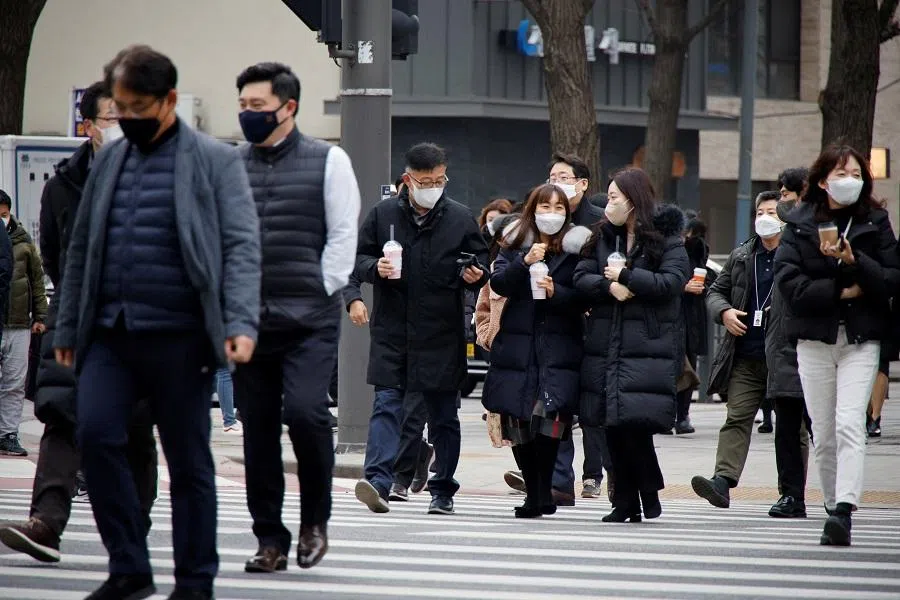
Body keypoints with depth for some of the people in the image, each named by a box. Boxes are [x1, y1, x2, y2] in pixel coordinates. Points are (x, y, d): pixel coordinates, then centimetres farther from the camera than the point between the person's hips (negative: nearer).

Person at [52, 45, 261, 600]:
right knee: (96, 435, -12)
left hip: (179, 337, -4)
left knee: (188, 461, 1)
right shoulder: (109, 162, 15)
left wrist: (242, 325, -17)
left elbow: (242, 246, -6)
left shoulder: (216, 161, 1)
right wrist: (68, 329, 17)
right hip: (110, 333, 4)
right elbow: (82, 249, 19)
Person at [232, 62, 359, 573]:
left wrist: (320, 293, -5)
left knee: (305, 411, -19)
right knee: (258, 428, 3)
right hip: (247, 318, 4)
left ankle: (316, 518, 3)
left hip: (310, 320, -4)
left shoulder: (327, 162, 2)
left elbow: (343, 234, 1)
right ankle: (270, 540, 10)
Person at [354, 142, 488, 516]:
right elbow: (359, 258, 10)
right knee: (386, 404, -10)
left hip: (442, 333, 0)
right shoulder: (383, 214, 3)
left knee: (443, 413, 7)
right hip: (392, 329, 0)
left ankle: (443, 491, 15)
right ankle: (378, 481, -19)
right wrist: (375, 268, -11)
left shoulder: (460, 218, 3)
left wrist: (474, 275, -10)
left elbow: (480, 261, 12)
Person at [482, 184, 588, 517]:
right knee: (517, 422, 0)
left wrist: (556, 292, -14)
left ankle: (542, 493, -8)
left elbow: (584, 298, 3)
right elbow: (499, 283, -1)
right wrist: (525, 262, -15)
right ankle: (535, 493, 14)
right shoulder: (515, 245, 14)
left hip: (558, 348, -2)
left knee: (549, 415, -19)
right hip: (517, 346, 3)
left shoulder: (575, 248, 8)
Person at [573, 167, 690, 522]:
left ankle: (649, 493, 3)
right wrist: (609, 286, -14)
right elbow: (581, 278, 5)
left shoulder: (666, 240, -1)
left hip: (648, 345, -5)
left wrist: (625, 276, -13)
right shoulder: (603, 237, 15)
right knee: (614, 426, 4)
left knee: (635, 421, -15)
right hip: (606, 343, 5)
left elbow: (672, 282, -15)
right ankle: (625, 502, 12)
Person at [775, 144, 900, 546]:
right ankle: (834, 509, 18)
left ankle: (844, 512, -27)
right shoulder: (800, 225, 5)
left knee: (849, 423, -17)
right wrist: (839, 291, -12)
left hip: (861, 338, -2)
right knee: (823, 433, 4)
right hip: (814, 339, 2)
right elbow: (787, 280, -6)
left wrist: (855, 262, -17)